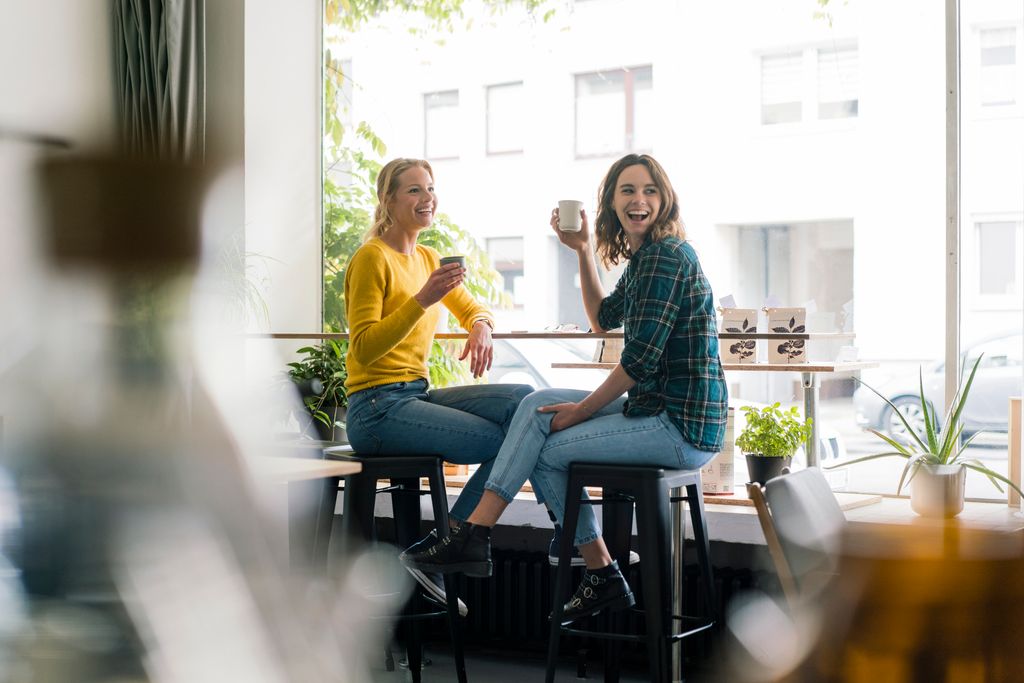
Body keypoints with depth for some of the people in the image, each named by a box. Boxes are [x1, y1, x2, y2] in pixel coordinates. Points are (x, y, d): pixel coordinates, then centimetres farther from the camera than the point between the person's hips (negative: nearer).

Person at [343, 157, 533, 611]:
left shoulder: (428, 259, 15)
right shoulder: (373, 257, -9)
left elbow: (471, 308, 26)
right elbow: (365, 348, -16)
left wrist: (481, 327, 1)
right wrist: (423, 299, -24)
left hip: (418, 395, 7)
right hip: (377, 409, -7)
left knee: (523, 401, -14)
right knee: (511, 441, -18)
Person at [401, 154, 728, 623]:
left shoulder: (667, 257, -16)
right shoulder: (645, 255, 15)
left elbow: (641, 359, -19)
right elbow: (605, 318, 30)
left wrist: (583, 409, -7)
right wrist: (583, 251, 19)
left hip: (682, 428, -10)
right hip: (660, 409, 10)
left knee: (545, 449, -5)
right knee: (539, 405, 6)